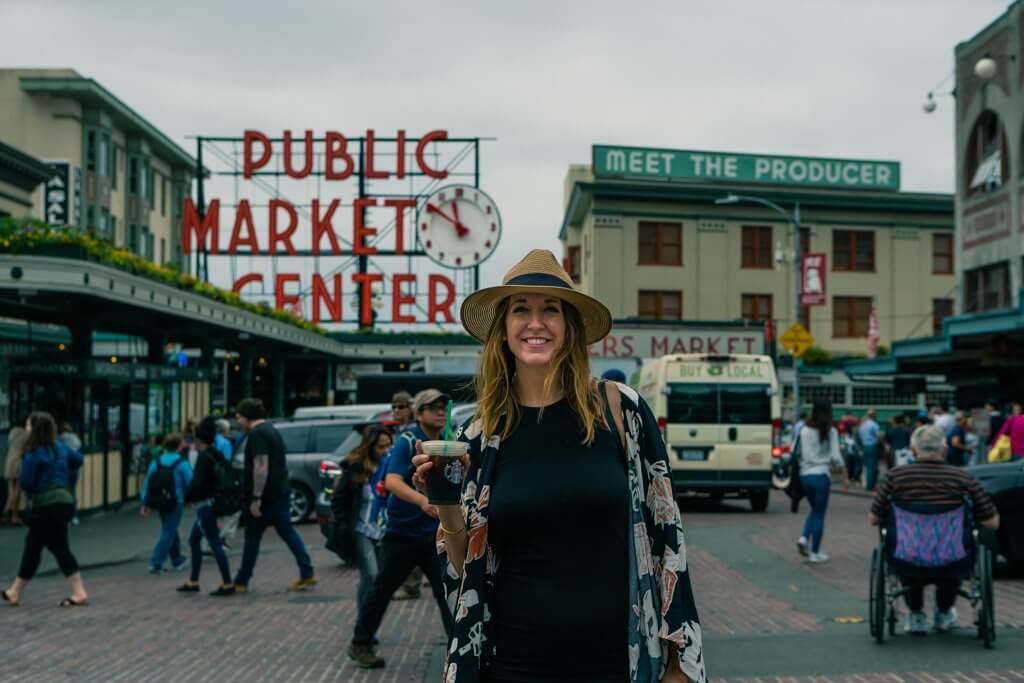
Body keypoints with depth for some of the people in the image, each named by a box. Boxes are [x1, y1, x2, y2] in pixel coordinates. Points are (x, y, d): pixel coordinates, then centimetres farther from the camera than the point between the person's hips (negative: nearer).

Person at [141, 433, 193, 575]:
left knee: (170, 530, 21)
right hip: (176, 503, -6)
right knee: (168, 532, -1)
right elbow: (190, 482, -9)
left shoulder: (156, 462, 2)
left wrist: (146, 503, 5)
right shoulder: (182, 463, -11)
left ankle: (177, 560, 33)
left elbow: (148, 482, 1)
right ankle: (155, 563, -8)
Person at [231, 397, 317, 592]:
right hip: (281, 492, 9)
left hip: (265, 495, -9)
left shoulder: (257, 434, -15)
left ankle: (241, 582, 9)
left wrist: (256, 498, -24)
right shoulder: (271, 430, 17)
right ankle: (307, 574, 4)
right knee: (287, 532, 9)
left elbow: (261, 467, -24)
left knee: (252, 538, 0)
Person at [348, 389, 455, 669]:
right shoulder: (407, 443, -12)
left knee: (447, 590, -1)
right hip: (402, 532, -4)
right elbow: (392, 482, -28)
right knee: (382, 589, 8)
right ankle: (360, 644, 22)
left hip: (434, 533, 4)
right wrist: (422, 501, -44)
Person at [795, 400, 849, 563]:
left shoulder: (805, 431, 3)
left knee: (815, 510, 22)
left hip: (805, 475, 4)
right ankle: (814, 553, 8)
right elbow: (835, 456, -9)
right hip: (821, 475, -4)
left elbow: (799, 454, 0)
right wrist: (845, 475, 0)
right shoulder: (830, 431, -6)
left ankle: (804, 538, 0)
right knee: (819, 514, 5)